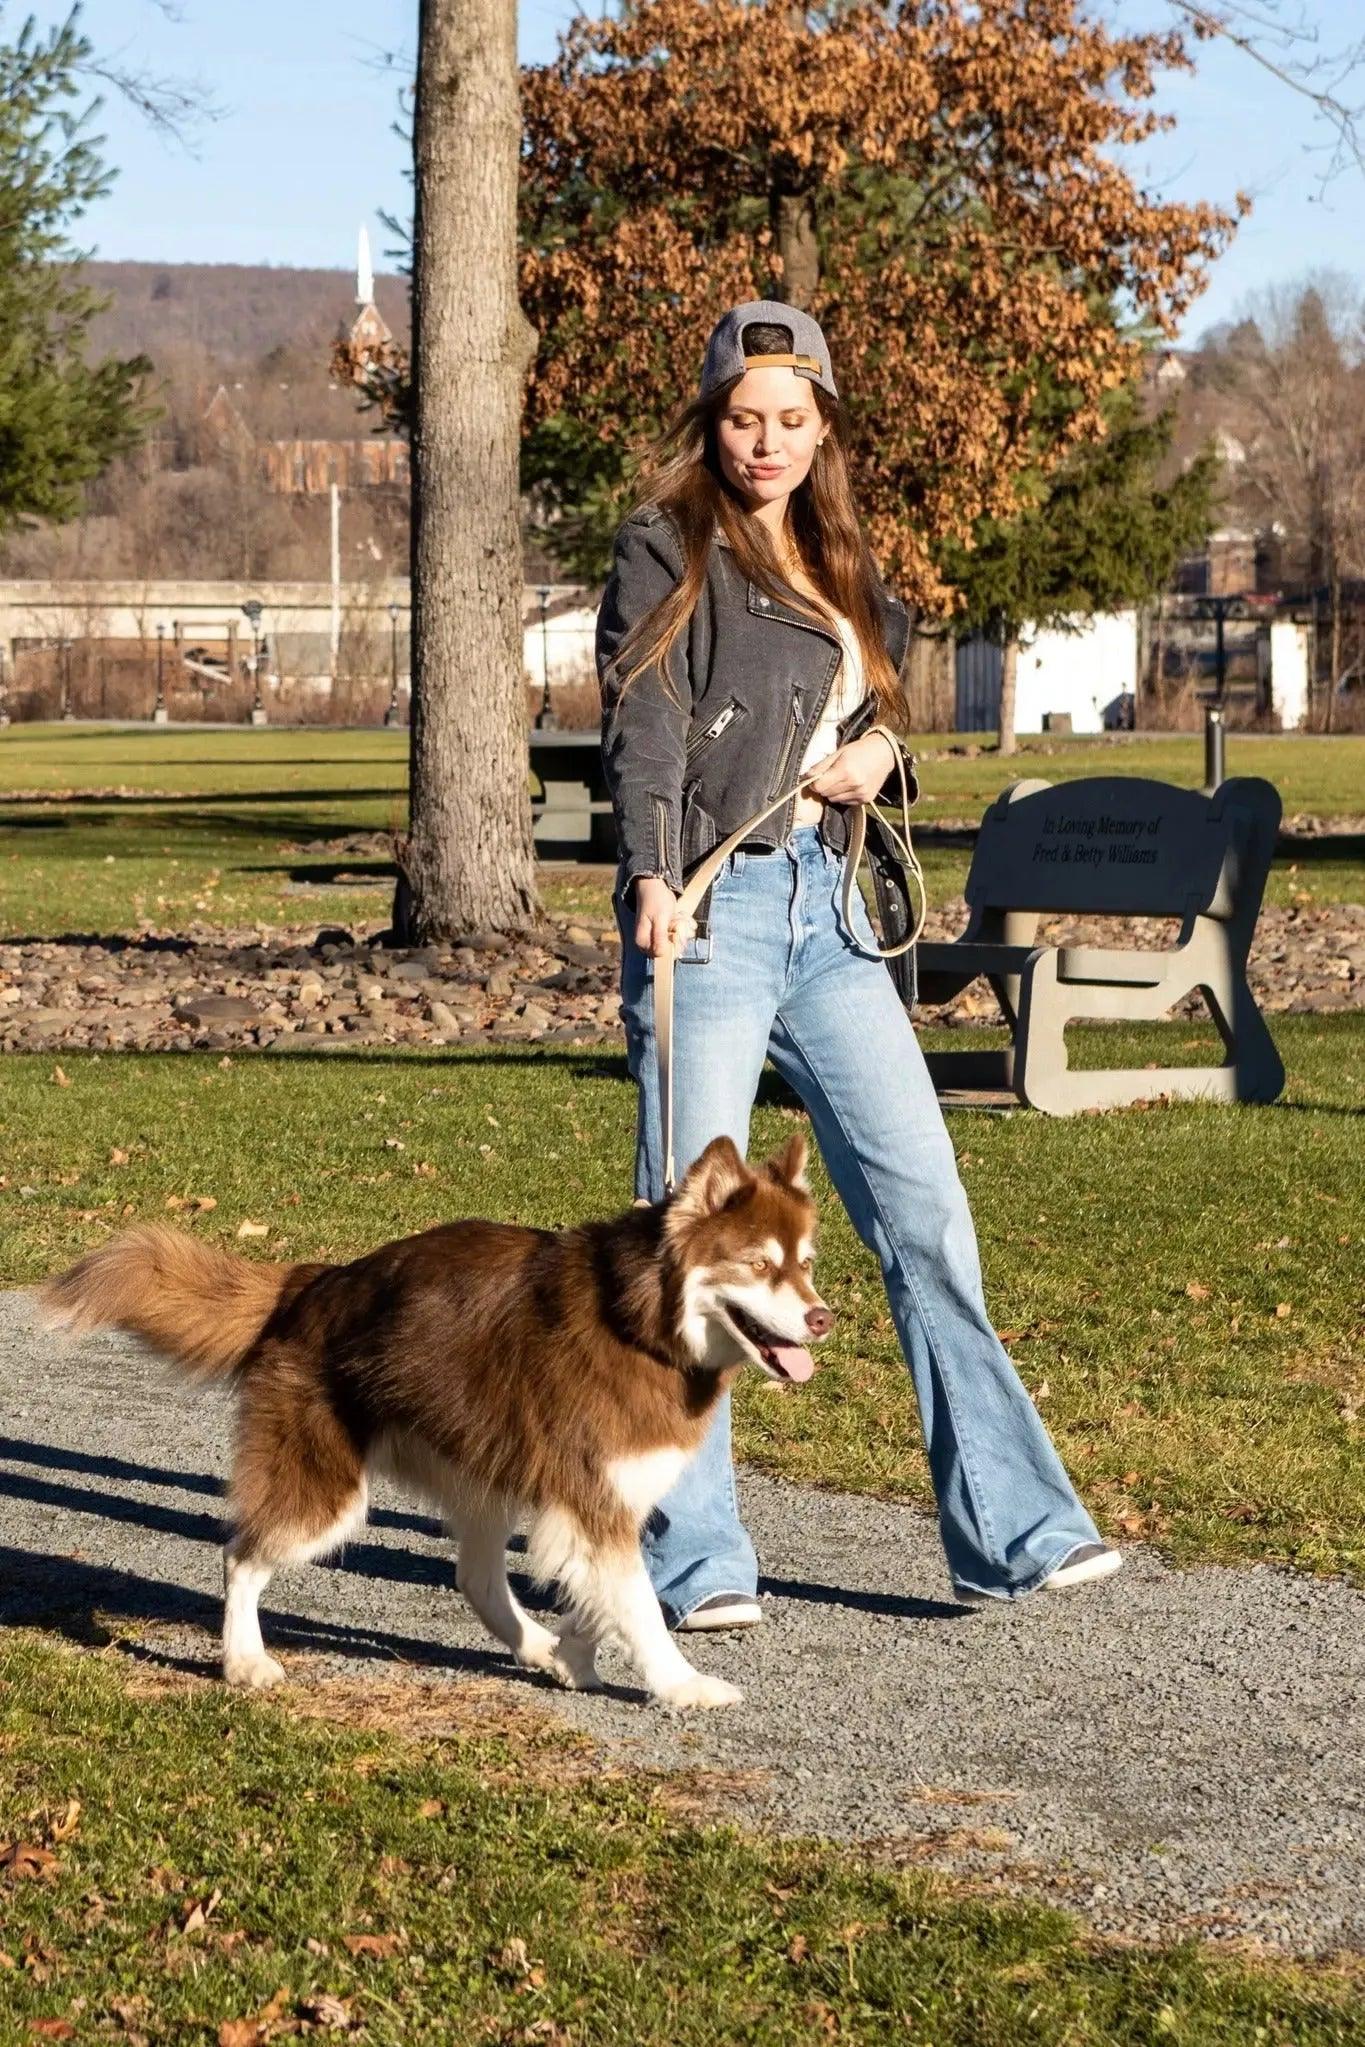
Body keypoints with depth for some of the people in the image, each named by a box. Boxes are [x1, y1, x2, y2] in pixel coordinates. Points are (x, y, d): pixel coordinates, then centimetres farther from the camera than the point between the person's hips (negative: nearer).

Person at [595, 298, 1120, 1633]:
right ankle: (693, 1560, 4)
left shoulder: (838, 563, 18)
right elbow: (640, 723, -12)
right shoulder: (665, 551, -1)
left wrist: (879, 746, 6)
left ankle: (1007, 1531, 5)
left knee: (926, 1210, 1)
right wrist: (652, 877, -28)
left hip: (825, 908, 6)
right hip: (711, 907, -6)